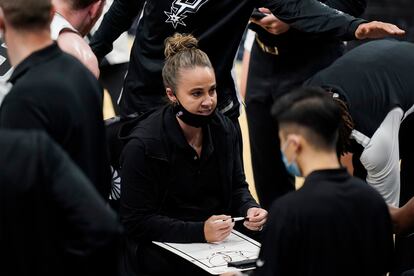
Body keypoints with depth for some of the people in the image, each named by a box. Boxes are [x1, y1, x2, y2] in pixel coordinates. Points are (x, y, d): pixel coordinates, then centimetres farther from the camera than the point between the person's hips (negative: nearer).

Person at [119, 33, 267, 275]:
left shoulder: (224, 128, 2)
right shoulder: (142, 145, -16)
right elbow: (136, 222, -14)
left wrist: (249, 209, -9)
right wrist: (200, 231, -25)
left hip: (219, 234, 6)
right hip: (163, 247, -6)